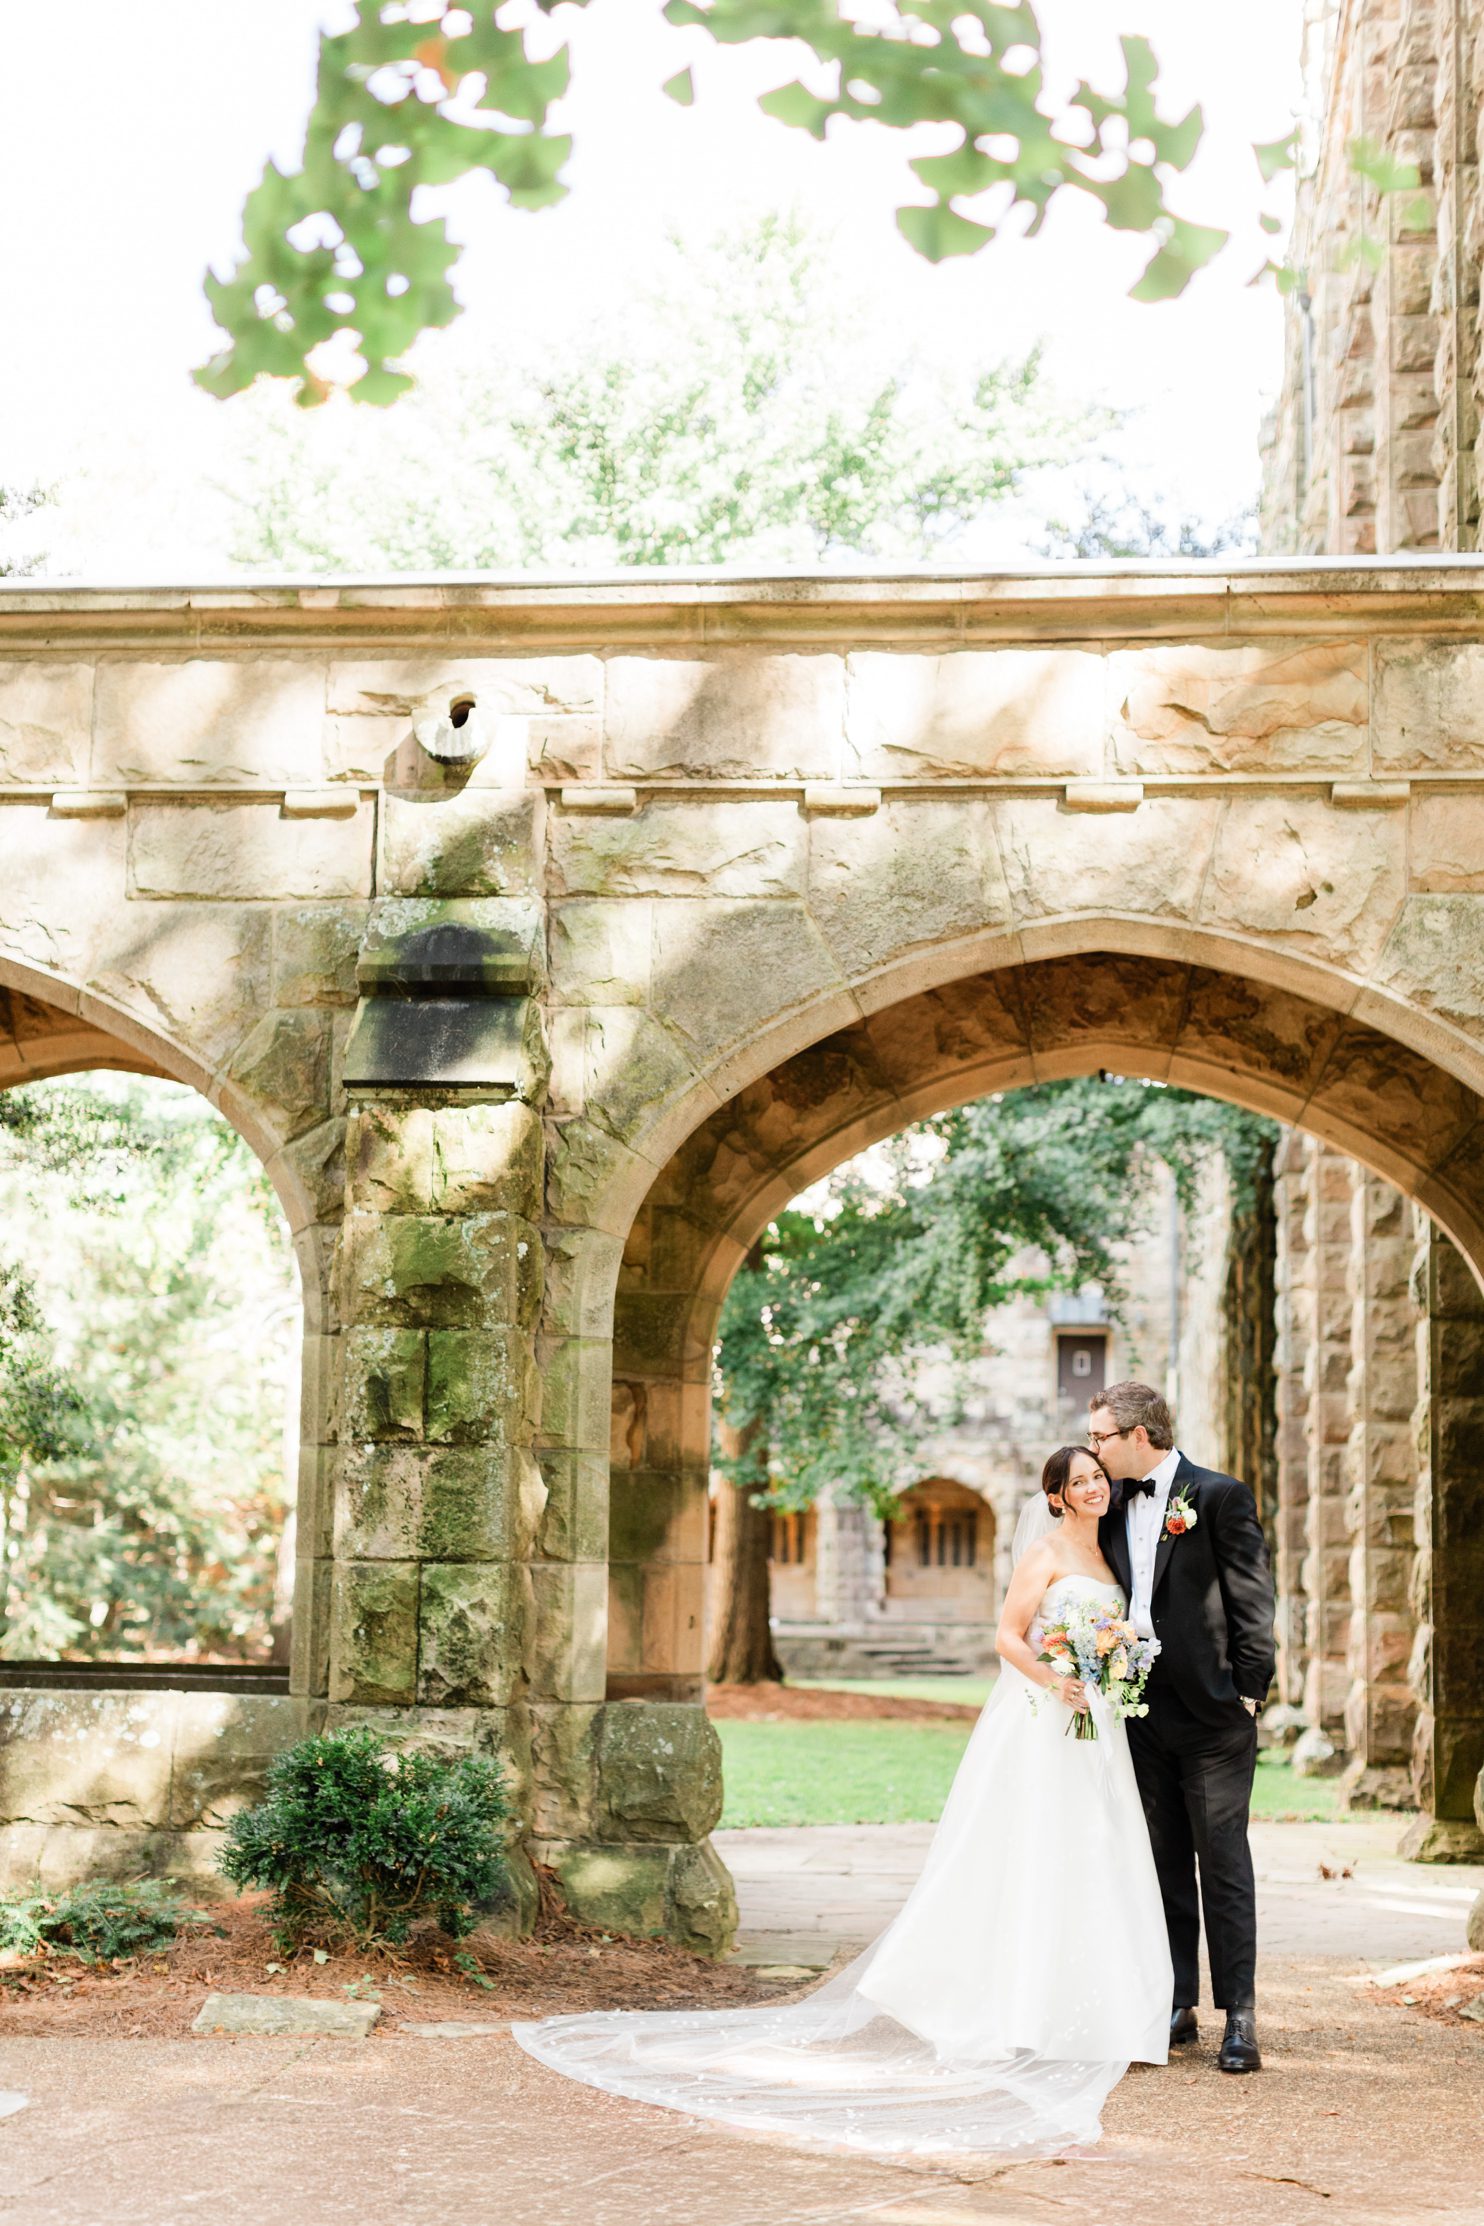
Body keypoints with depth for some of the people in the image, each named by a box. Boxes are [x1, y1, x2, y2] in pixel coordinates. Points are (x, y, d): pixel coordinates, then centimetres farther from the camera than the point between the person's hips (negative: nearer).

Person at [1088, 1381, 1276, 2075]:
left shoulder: (1219, 1496, -6)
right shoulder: (1114, 1508, 11)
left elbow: (1253, 1600, -7)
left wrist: (1248, 1693, -10)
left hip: (1211, 1712, -6)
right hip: (1141, 1711, 6)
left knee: (1223, 1862, -3)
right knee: (1164, 1863, 10)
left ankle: (1239, 2018, -1)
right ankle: (1176, 2006, 16)